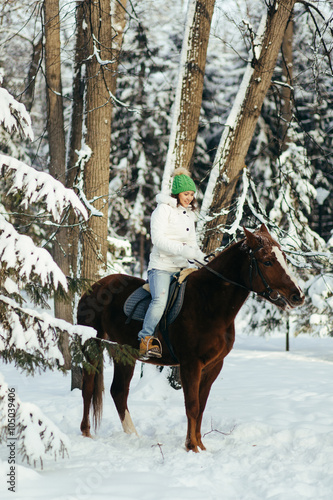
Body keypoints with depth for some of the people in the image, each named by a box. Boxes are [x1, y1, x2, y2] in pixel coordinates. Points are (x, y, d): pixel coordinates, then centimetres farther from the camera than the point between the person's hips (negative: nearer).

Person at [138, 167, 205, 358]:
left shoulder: (189, 214, 19)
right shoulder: (163, 209, -4)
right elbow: (158, 239, -15)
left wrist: (200, 256, 5)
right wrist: (183, 250, -25)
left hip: (182, 267, 7)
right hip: (162, 265, -7)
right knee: (160, 300, -27)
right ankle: (146, 339, -20)